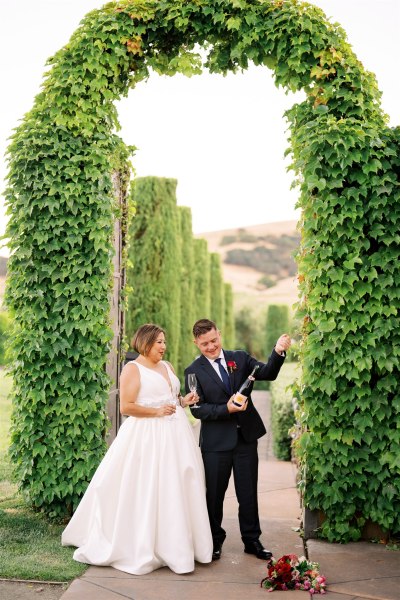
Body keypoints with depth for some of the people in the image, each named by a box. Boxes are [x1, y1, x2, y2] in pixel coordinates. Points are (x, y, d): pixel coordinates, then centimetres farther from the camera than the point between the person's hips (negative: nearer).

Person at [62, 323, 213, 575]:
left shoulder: (167, 366, 15)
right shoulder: (132, 369, -7)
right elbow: (126, 406, -14)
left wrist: (184, 401, 5)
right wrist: (157, 412, -15)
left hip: (175, 433, 7)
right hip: (148, 435, -7)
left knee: (177, 489, 9)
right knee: (146, 492, -2)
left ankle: (173, 544, 21)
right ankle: (141, 548, 11)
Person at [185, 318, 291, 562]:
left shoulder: (240, 358, 3)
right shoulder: (194, 371, -4)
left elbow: (267, 374, -9)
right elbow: (197, 409, -9)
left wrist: (278, 353, -26)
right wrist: (226, 409, -22)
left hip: (246, 437, 2)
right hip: (216, 442, -2)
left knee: (248, 493, 11)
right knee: (214, 494, 10)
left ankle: (252, 540, 26)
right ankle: (215, 540, 29)